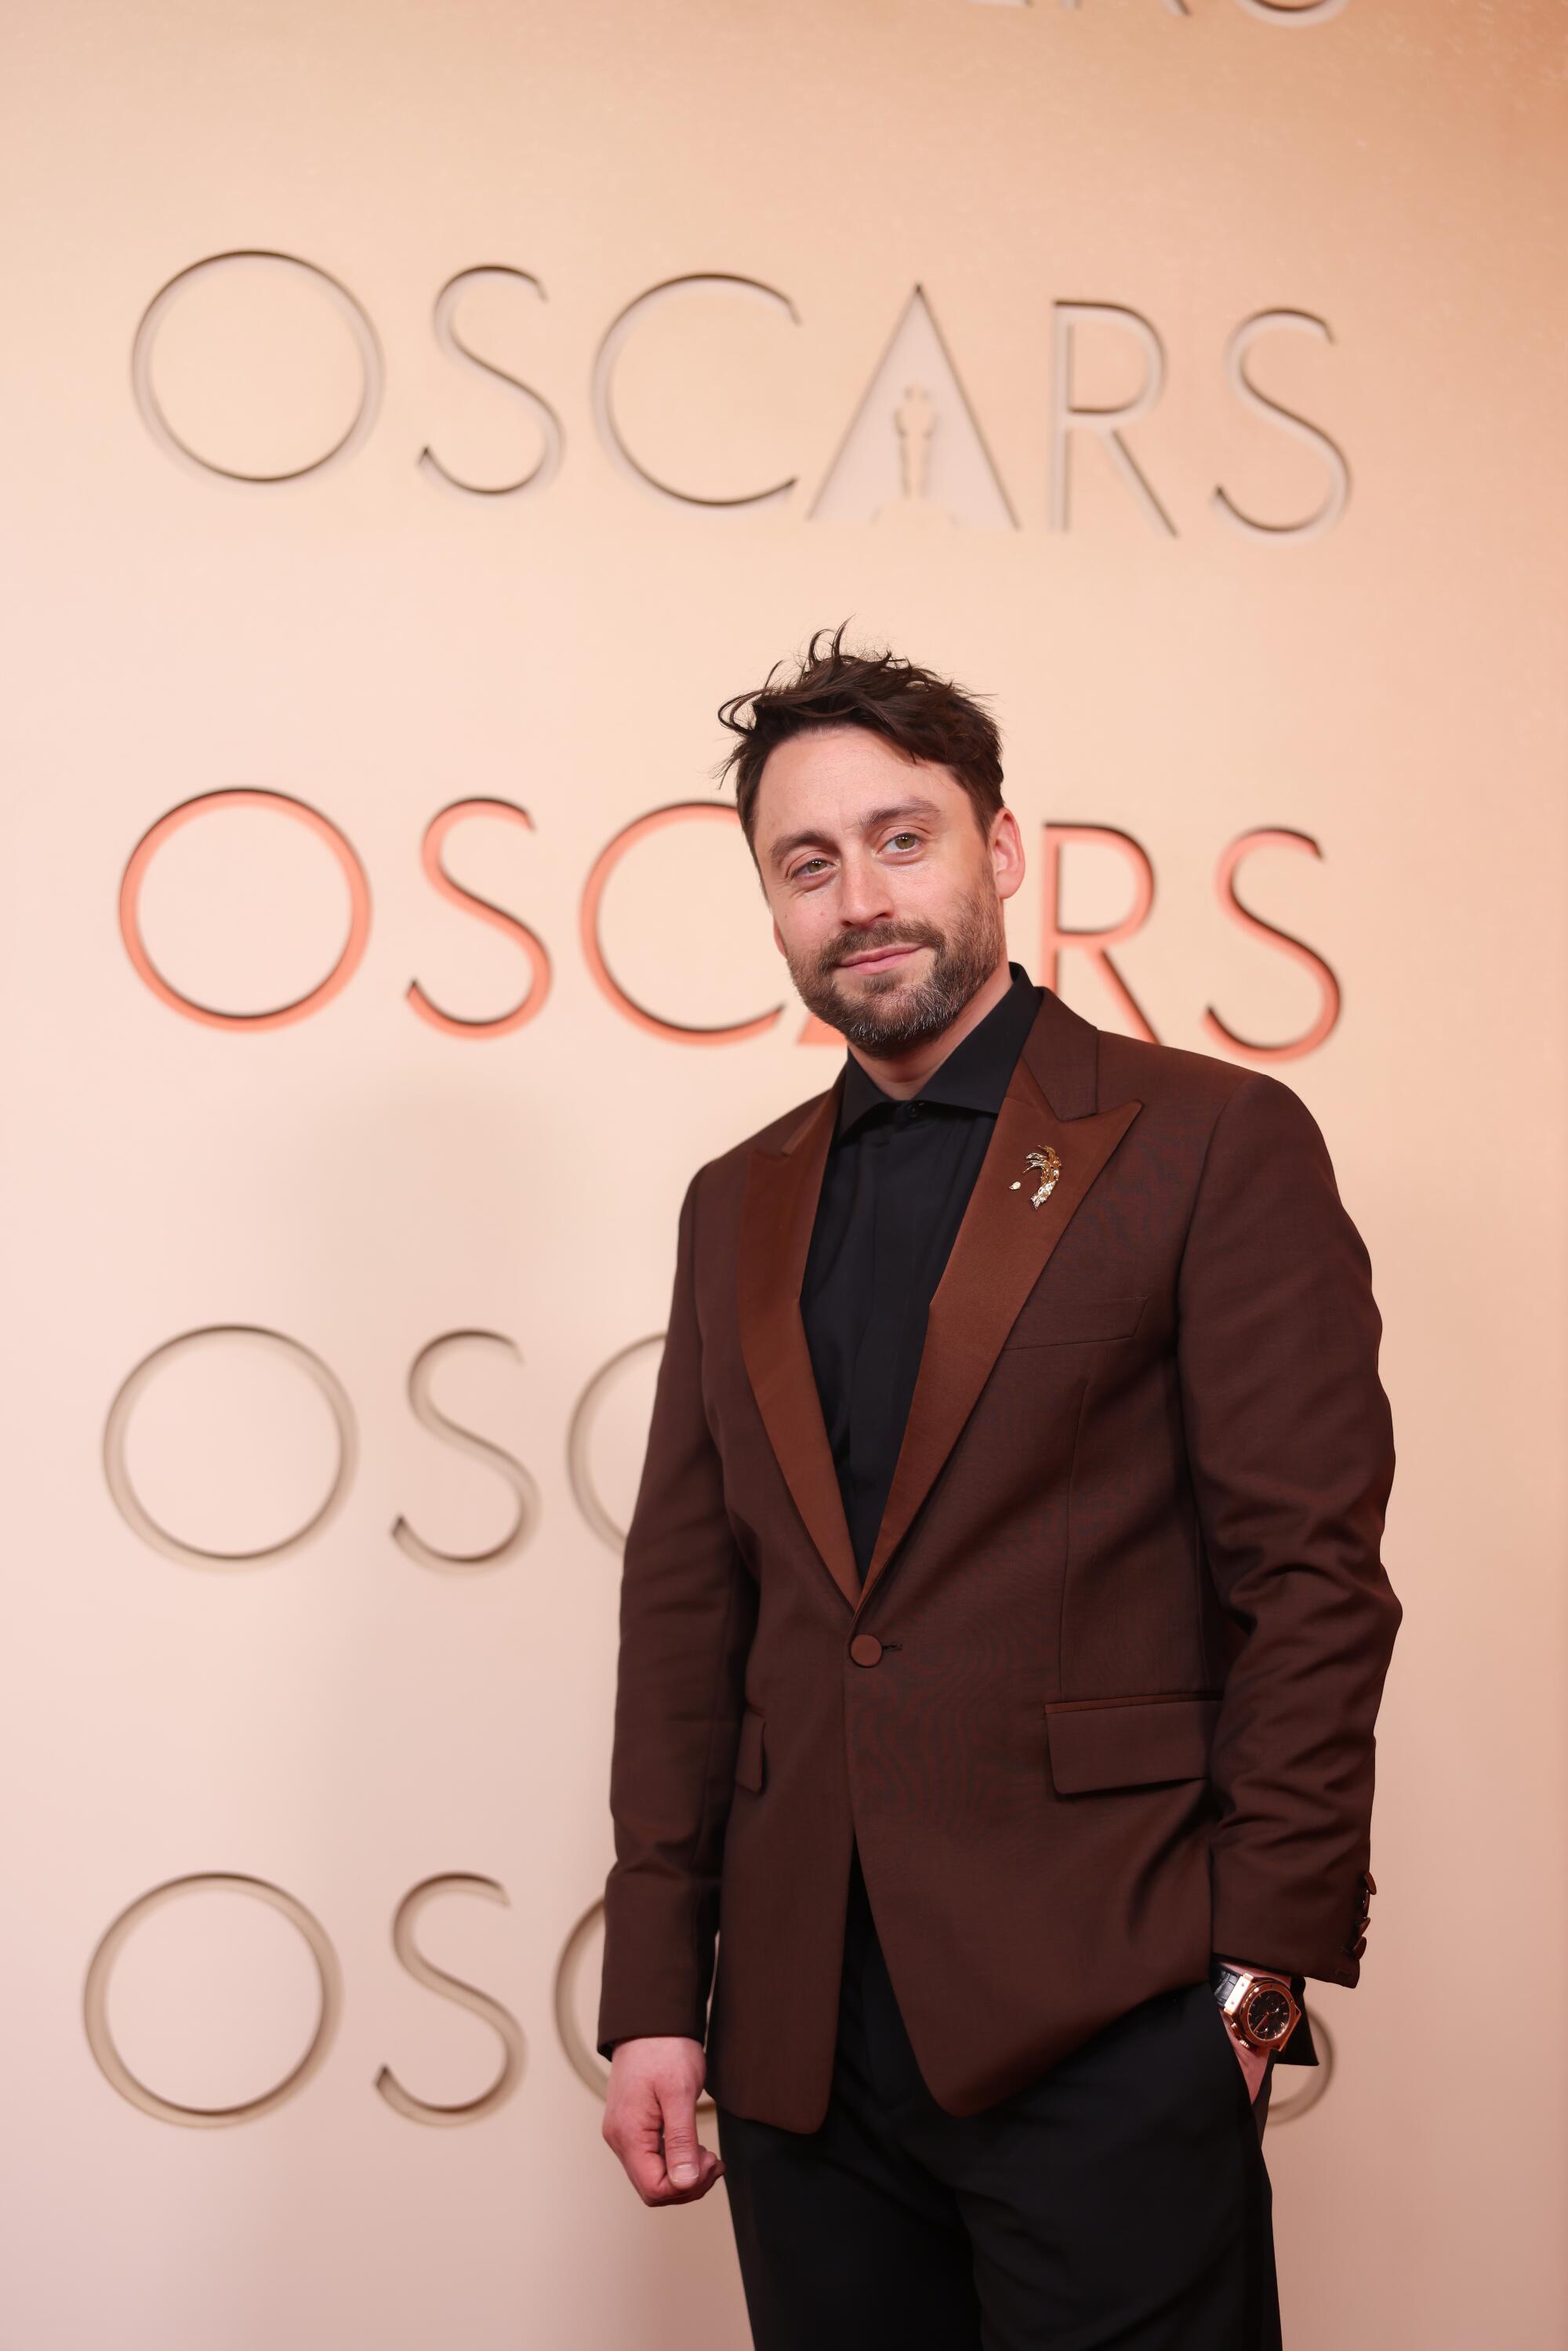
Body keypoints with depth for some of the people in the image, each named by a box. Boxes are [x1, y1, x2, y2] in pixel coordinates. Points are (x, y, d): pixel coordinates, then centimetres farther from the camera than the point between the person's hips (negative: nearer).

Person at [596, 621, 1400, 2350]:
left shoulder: (1214, 1143, -2)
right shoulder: (736, 1207, 14)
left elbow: (1313, 1573, -6)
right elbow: (685, 1605, 12)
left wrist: (1262, 1967, -10)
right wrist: (655, 1996, 7)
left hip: (1105, 2015, -4)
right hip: (805, 2032, 5)